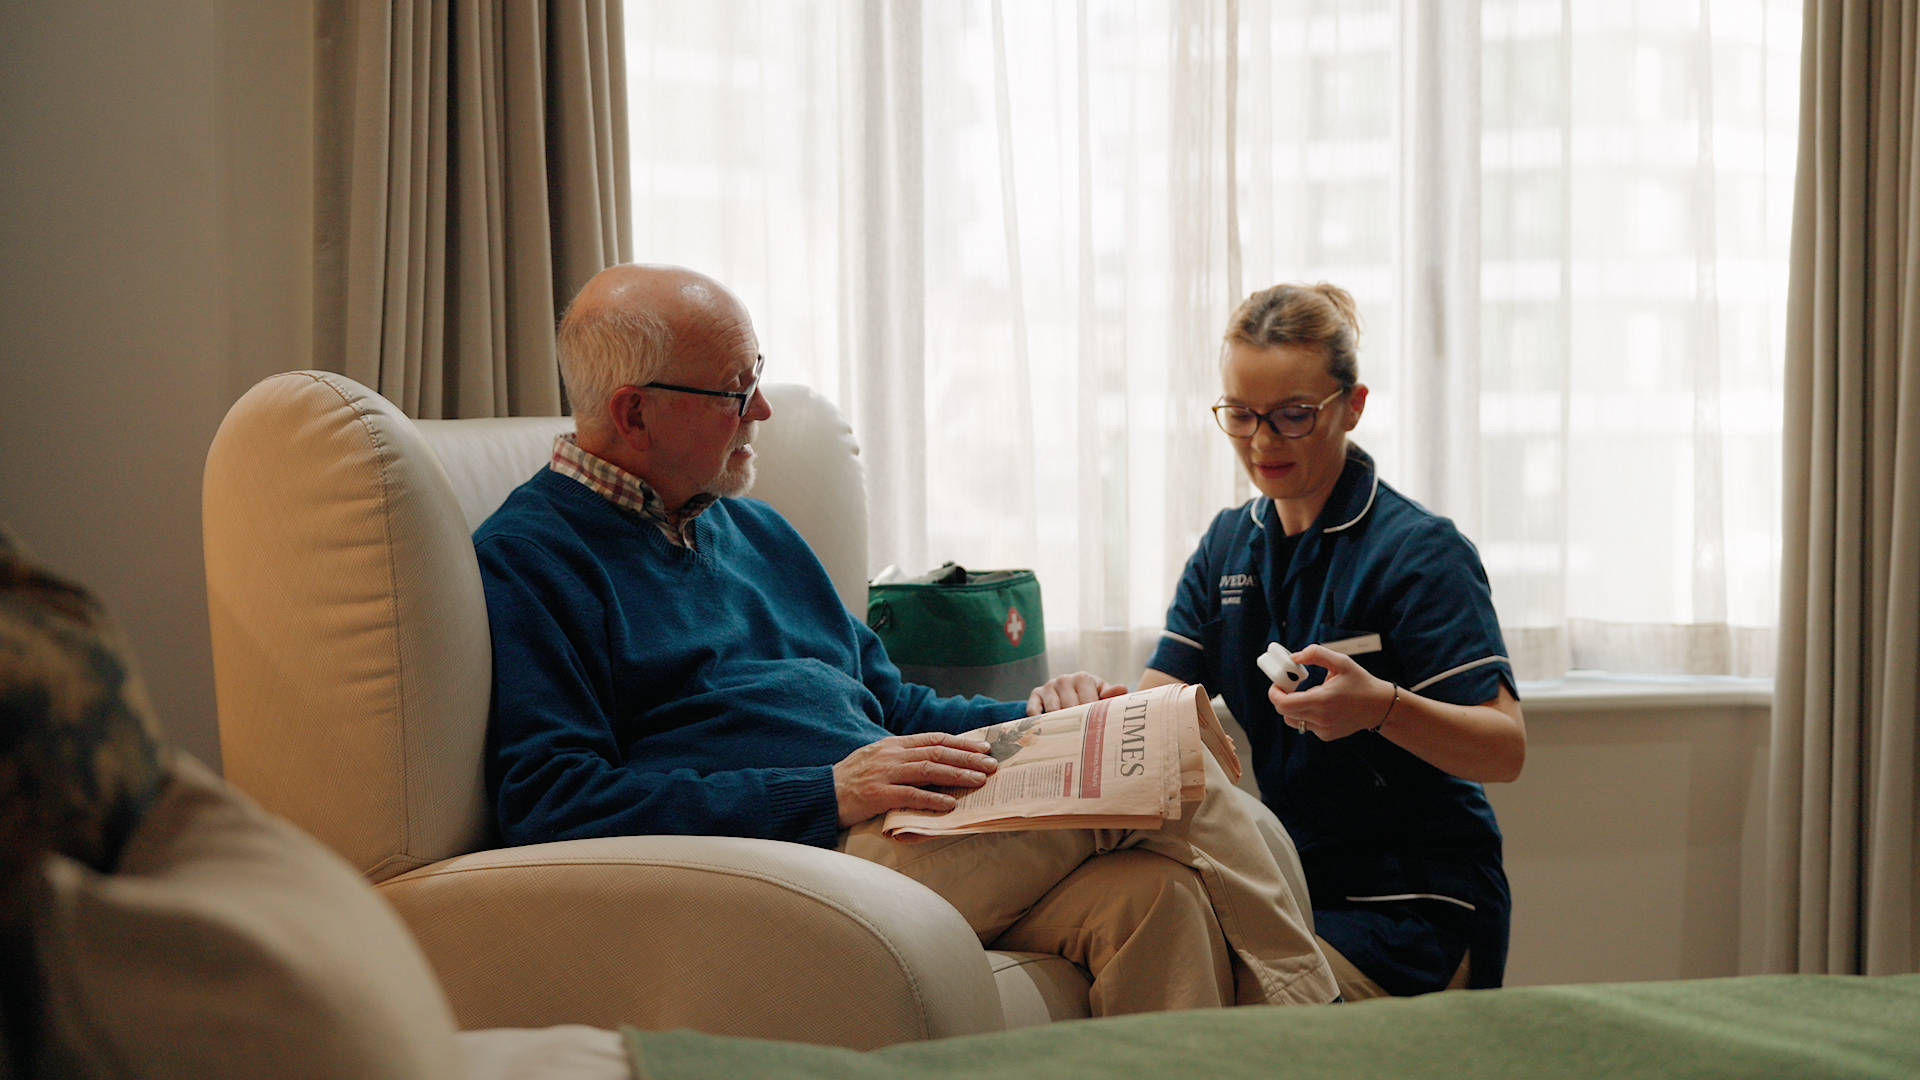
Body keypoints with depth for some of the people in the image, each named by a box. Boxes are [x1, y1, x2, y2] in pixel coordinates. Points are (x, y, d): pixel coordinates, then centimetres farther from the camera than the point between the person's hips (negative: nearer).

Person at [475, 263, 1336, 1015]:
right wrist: (829, 794, -20)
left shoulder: (755, 532, 26)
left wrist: (1026, 719, 8)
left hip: (888, 835, 8)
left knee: (1159, 893, -22)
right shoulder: (522, 562, -1)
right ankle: (1309, 1023, -1)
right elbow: (552, 806, -13)